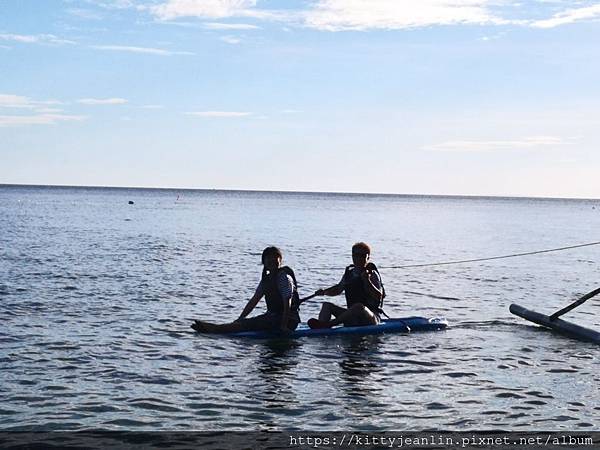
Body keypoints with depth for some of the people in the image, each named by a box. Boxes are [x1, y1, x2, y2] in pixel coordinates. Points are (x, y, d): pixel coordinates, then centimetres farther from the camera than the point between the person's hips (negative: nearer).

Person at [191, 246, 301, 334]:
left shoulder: (284, 278, -14)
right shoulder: (267, 279, 13)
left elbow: (287, 304, -20)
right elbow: (254, 300, 11)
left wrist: (284, 326, -26)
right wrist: (239, 319, 5)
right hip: (273, 316, 9)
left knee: (250, 324, -22)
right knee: (243, 323, -4)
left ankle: (215, 329, -32)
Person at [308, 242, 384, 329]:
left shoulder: (372, 274, -5)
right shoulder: (349, 273, 12)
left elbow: (379, 297, -17)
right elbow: (338, 289, 26)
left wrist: (367, 280, -27)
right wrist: (324, 292, 8)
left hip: (371, 318, -7)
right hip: (352, 317, 7)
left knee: (359, 306, -37)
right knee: (327, 305, -2)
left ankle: (327, 324, -41)